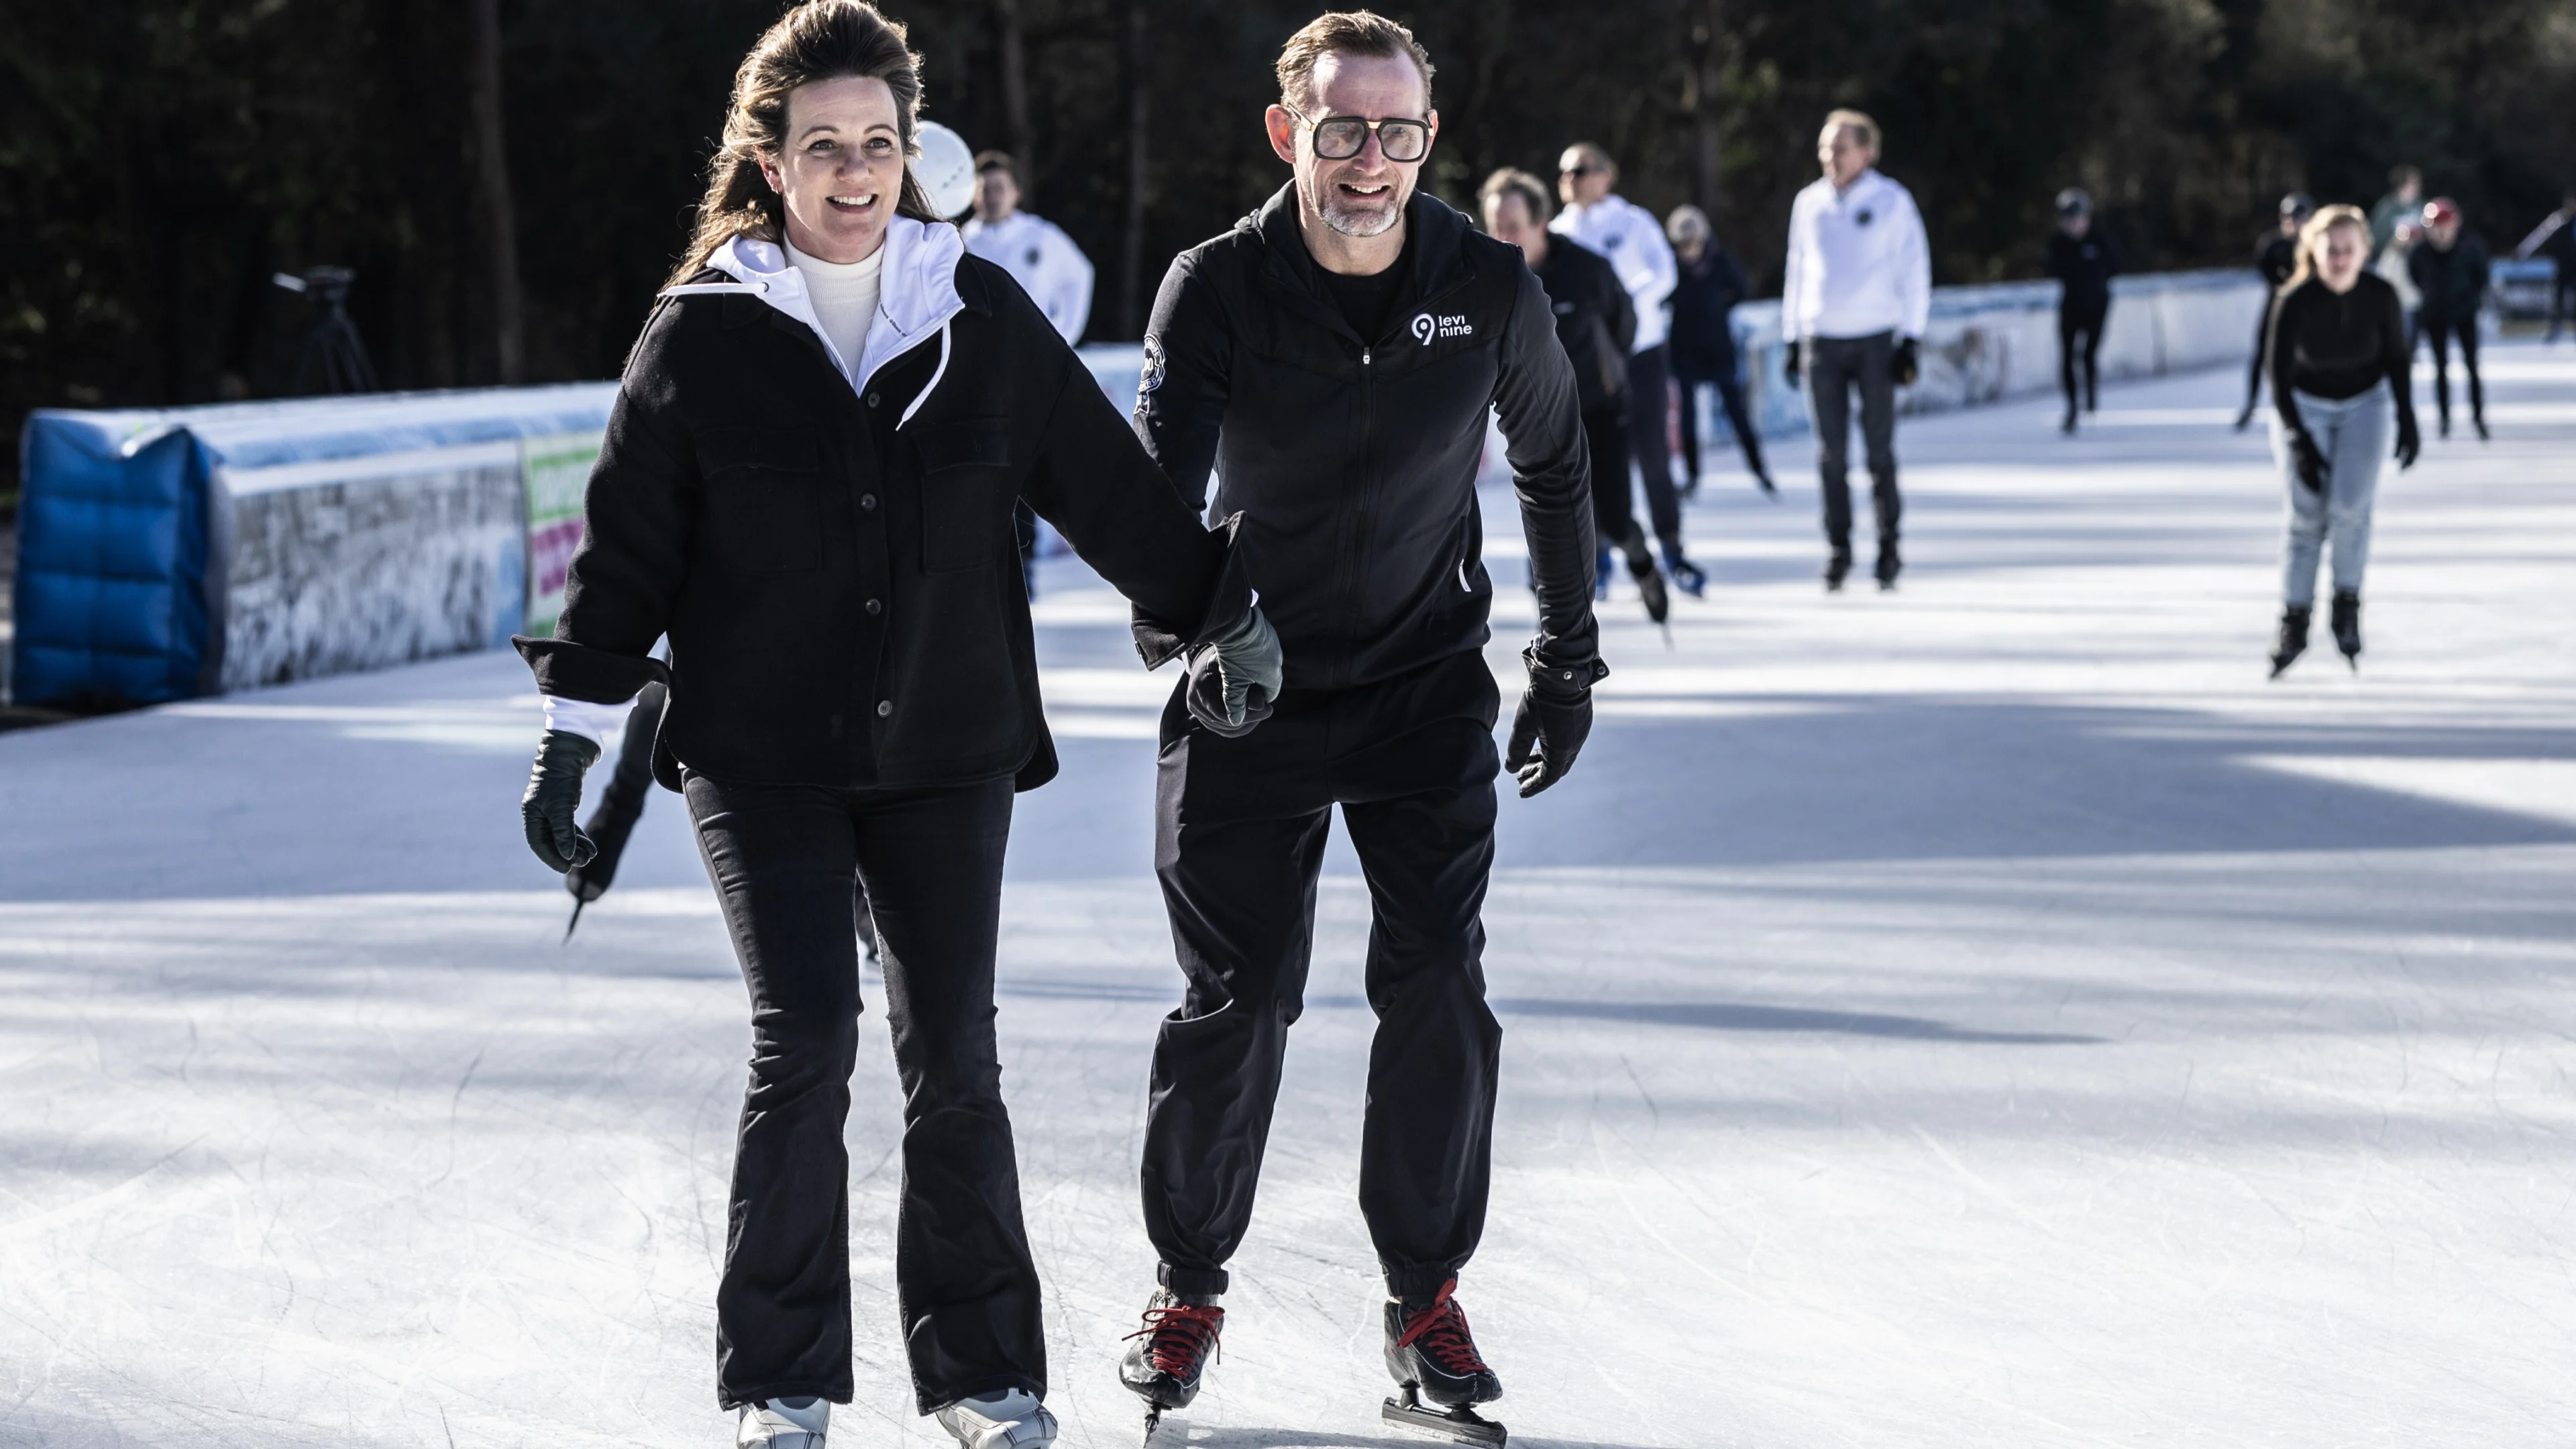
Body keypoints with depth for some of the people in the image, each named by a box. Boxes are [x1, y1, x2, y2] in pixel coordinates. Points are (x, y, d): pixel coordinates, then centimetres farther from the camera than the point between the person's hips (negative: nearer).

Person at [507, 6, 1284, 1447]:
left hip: (948, 754, 2)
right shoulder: (706, 333, -3)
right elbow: (629, 542, 3)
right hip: (763, 757, -2)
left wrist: (1219, 610, 15)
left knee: (956, 1060, 3)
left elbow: (1108, 479, 11)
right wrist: (574, 729, 2)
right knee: (805, 1045, -12)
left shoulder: (981, 315, 1)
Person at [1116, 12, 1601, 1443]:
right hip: (1249, 685, -1)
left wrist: (1569, 664, 13)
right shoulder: (1217, 287, -14)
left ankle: (1425, 1295, 6)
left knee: (1438, 986, -9)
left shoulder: (1490, 289, -8)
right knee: (1234, 1001, -1)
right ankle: (1189, 1287, 18)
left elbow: (1553, 469, 9)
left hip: (1427, 687, 1)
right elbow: (1162, 476, -26)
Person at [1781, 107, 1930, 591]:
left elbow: (1914, 272, 0)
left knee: (1879, 450, -2)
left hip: (1875, 340, -3)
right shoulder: (1809, 203, 9)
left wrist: (1911, 339, -5)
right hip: (1821, 341, 3)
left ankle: (1889, 546, 5)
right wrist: (1793, 337, 13)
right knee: (1831, 454, 2)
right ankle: (1839, 547, 9)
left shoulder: (1891, 201, -1)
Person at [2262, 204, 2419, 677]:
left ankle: (2347, 604, 2)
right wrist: (2299, 443, -19)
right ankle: (2294, 623, 5)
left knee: (2350, 505, -17)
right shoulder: (2294, 302, -24)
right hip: (2305, 407, -1)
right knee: (2307, 517, -8)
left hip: (2364, 405, 1)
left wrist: (2407, 421, -4)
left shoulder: (2381, 296, -19)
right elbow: (2280, 377, -15)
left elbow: (2396, 359, -1)